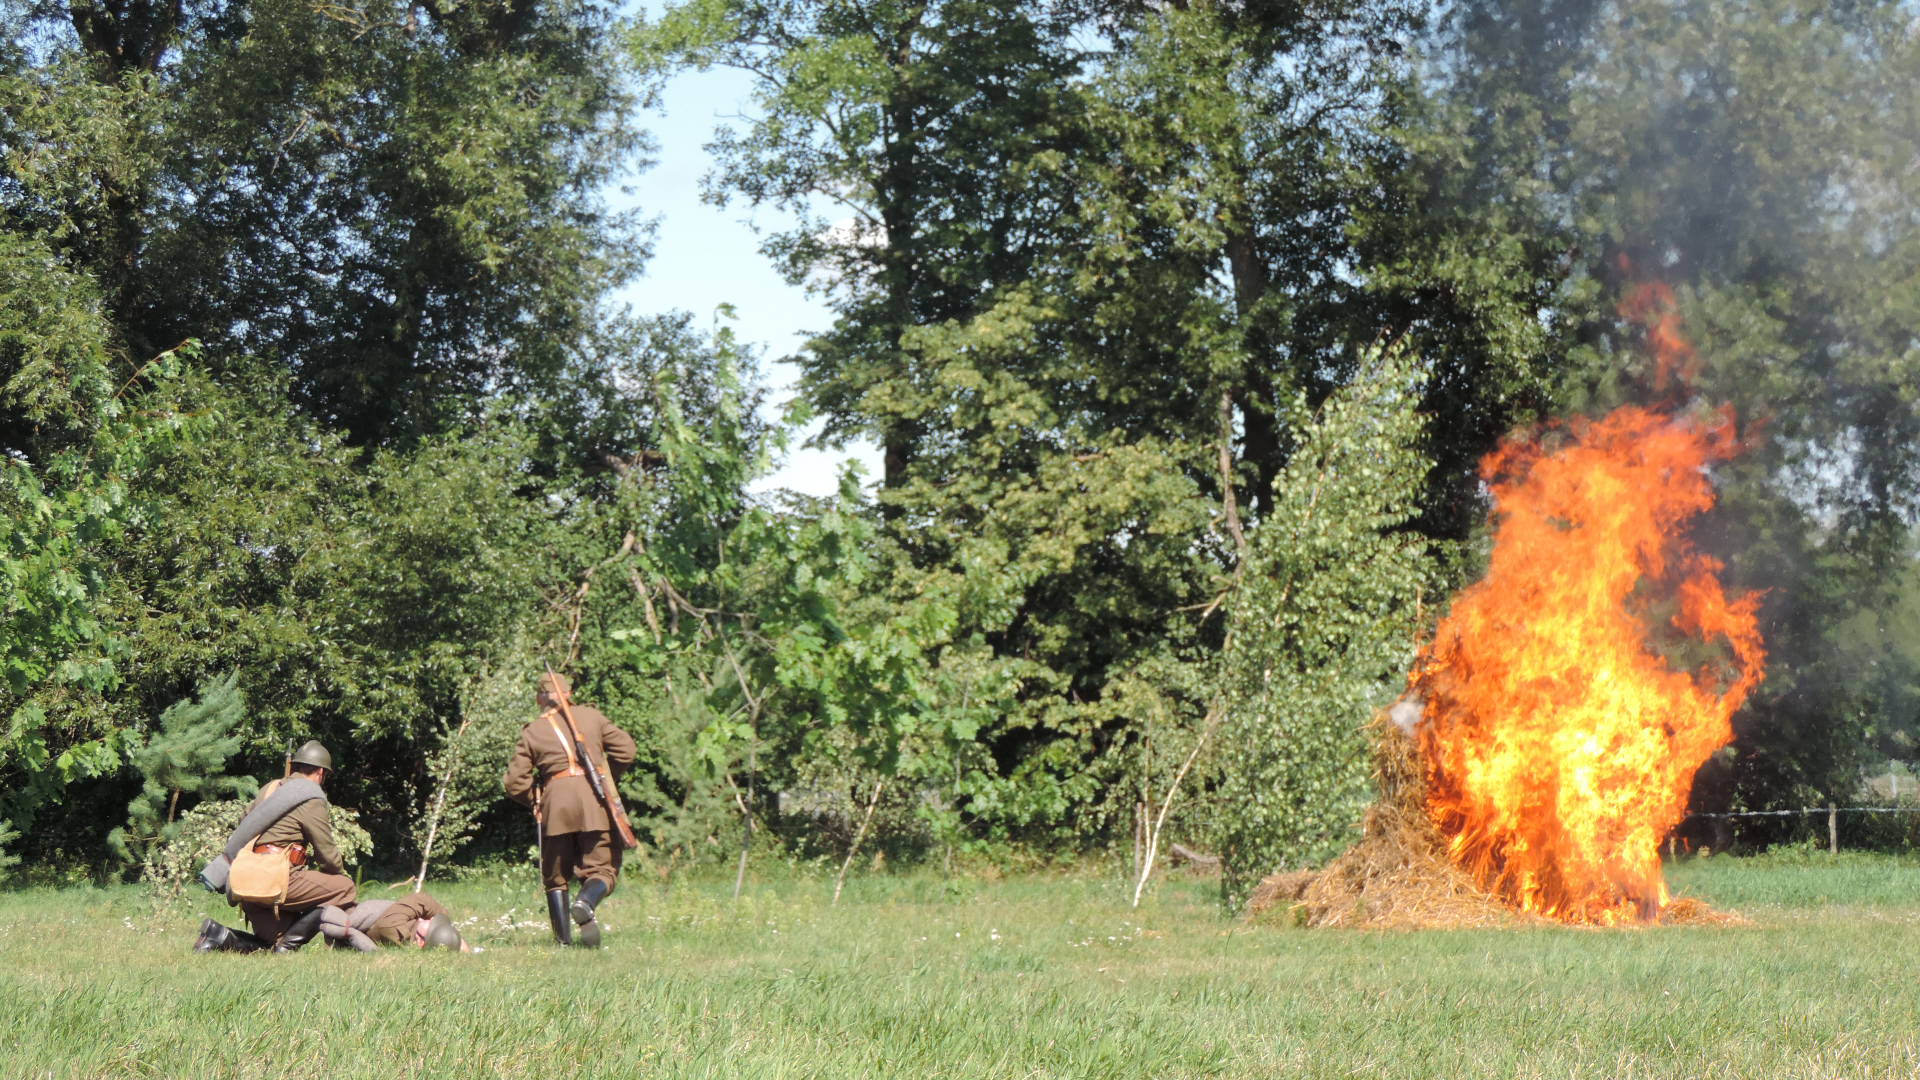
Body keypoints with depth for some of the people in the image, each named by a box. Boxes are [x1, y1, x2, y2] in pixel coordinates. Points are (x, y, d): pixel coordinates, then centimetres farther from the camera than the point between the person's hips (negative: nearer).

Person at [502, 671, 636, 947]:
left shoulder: (532, 731, 12)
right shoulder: (590, 716, 13)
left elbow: (515, 782, 6)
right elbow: (626, 749, 10)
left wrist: (536, 801, 24)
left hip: (555, 800, 1)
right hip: (594, 796, -1)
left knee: (556, 875, 12)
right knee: (601, 867, 2)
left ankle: (563, 938, 3)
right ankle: (586, 903, -29)